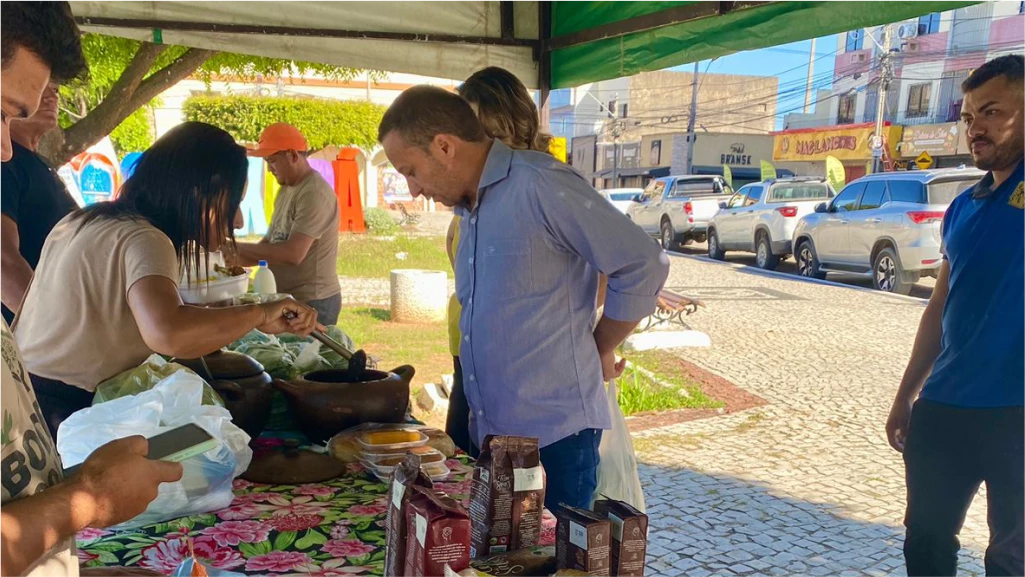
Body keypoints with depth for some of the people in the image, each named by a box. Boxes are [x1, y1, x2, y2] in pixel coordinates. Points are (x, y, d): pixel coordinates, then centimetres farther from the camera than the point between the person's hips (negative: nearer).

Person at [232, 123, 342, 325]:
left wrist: (239, 247, -18)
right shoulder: (286, 190, 11)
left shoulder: (314, 193, -19)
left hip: (312, 303, -9)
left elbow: (293, 254, -26)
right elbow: (272, 243, 14)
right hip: (287, 299, 9)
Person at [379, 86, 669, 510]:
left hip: (554, 434, -8)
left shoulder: (538, 184, -15)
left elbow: (644, 267, -15)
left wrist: (600, 351, -3)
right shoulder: (469, 208, 13)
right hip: (488, 432, 8)